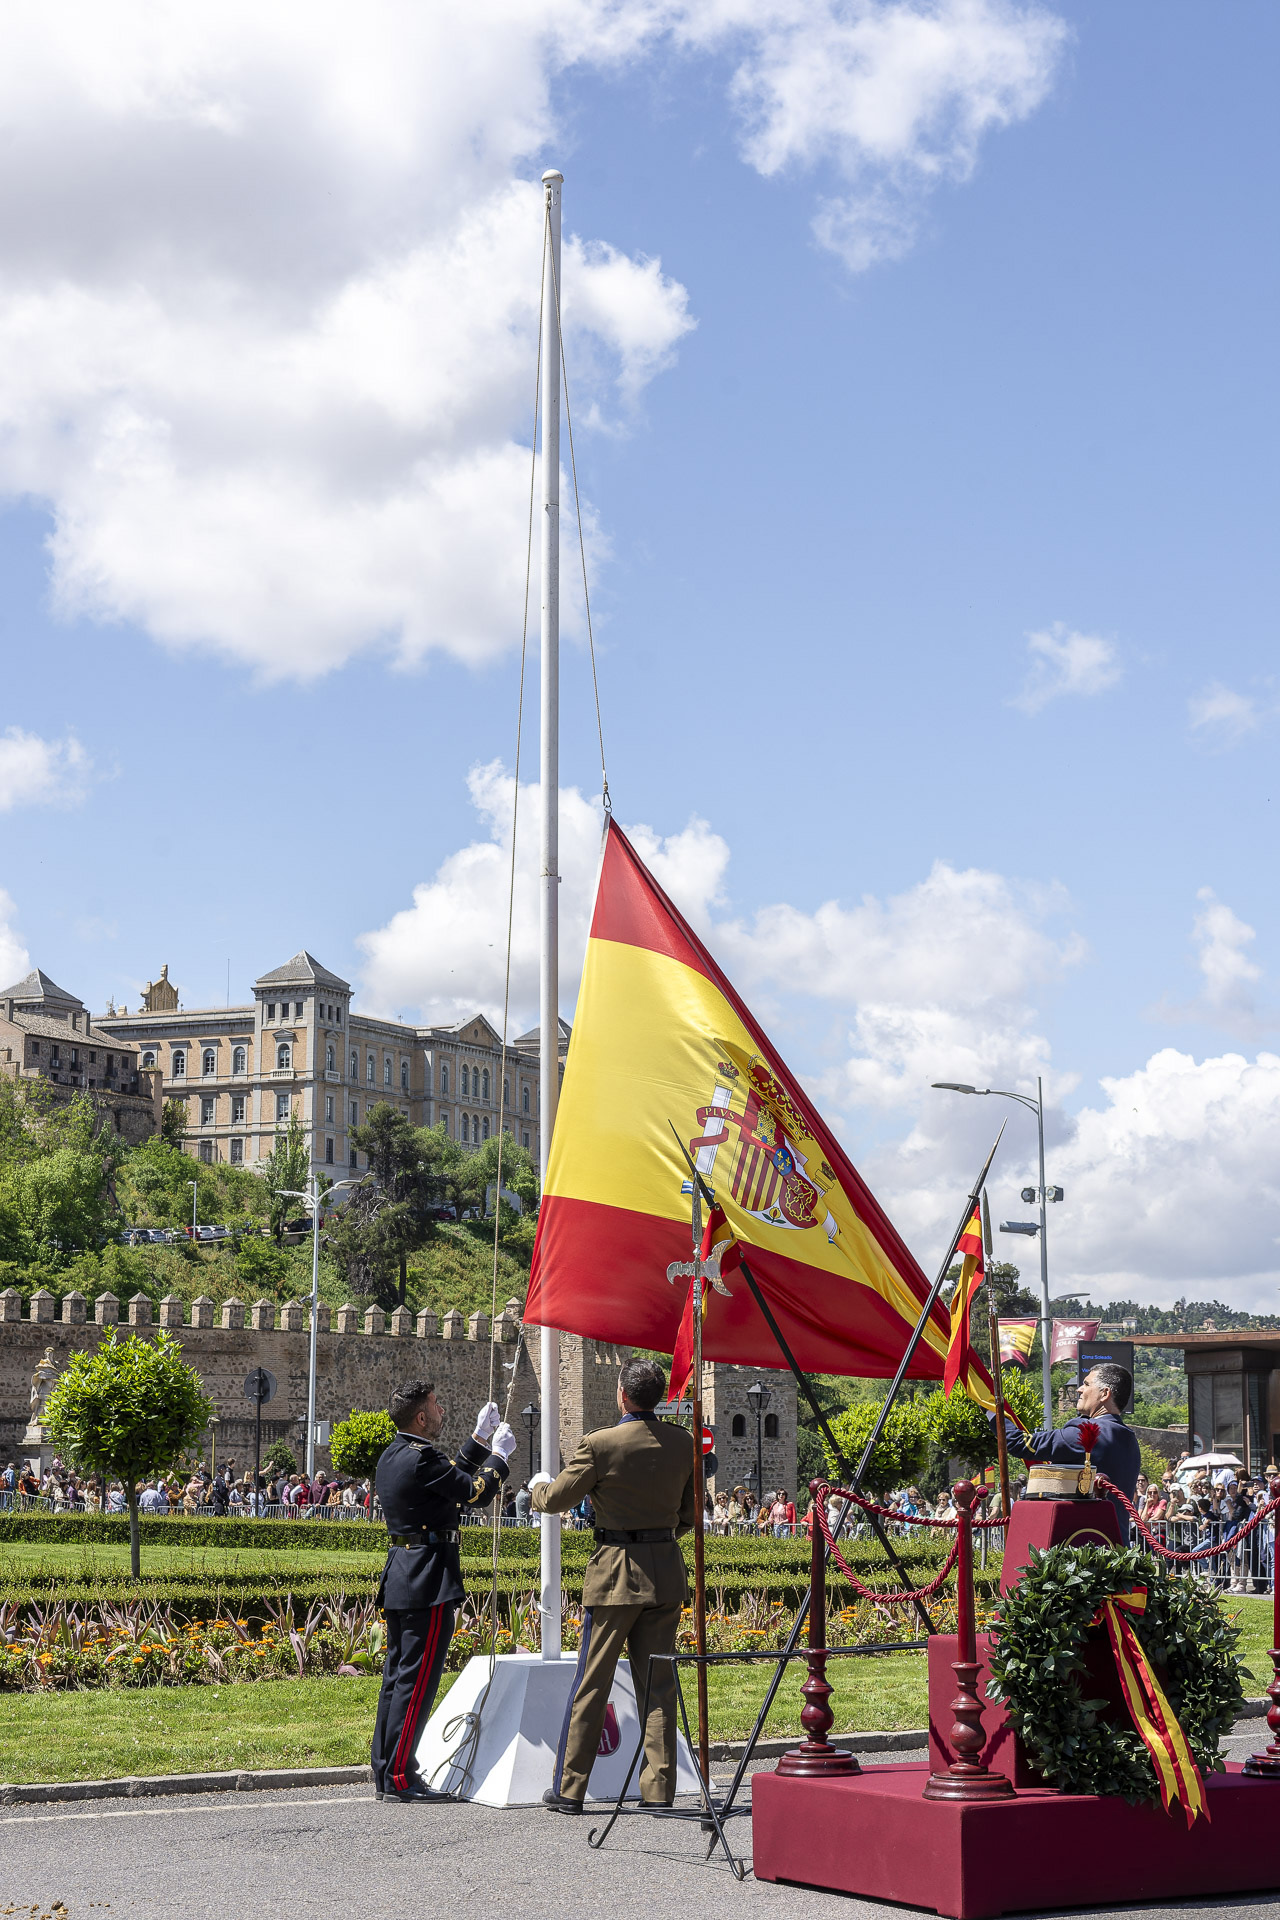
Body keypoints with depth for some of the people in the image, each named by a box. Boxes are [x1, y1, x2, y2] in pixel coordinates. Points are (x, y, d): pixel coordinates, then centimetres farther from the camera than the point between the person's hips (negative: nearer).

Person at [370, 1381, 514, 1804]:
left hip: (399, 1579, 10)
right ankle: (399, 1777, -5)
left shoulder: (392, 1456, 12)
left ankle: (385, 1771, 18)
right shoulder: (421, 1457, -18)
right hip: (428, 1582, -10)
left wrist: (480, 1440, 25)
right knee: (417, 1678, -6)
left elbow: (453, 1477, 24)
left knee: (397, 1674, 13)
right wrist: (499, 1455, 2)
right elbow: (476, 1493, -12)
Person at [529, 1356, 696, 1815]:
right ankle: (659, 1788, 9)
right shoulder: (682, 1443, 1)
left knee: (591, 1683, 3)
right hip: (666, 1573, 4)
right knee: (658, 1684, 9)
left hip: (615, 1573, -4)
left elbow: (554, 1500, -4)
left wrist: (538, 1484, 18)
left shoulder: (600, 1444, -14)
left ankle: (569, 1789, 8)